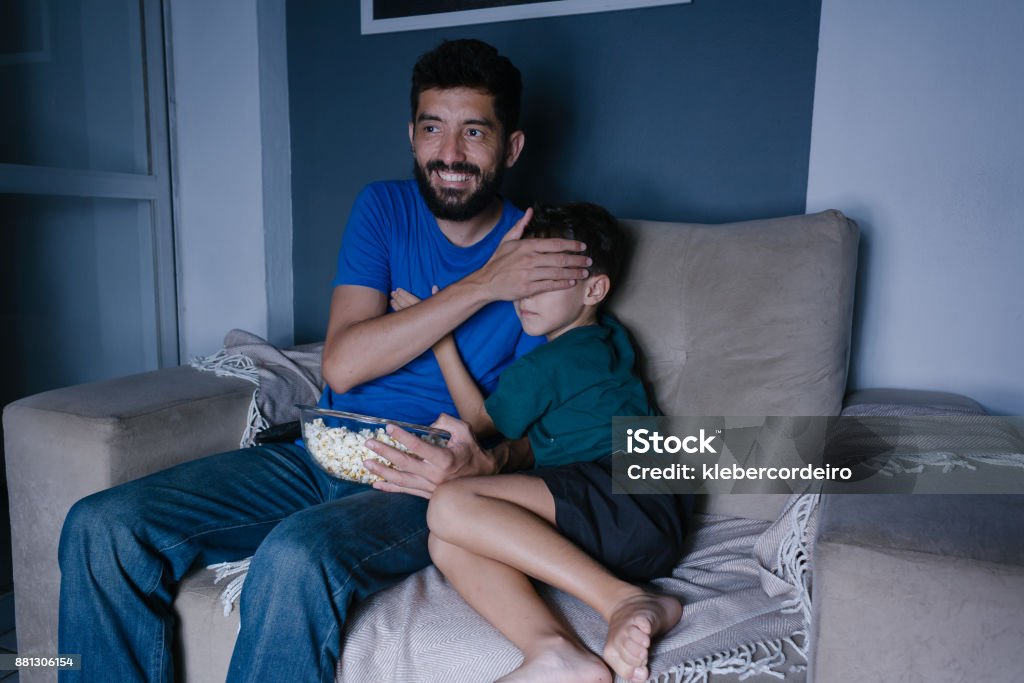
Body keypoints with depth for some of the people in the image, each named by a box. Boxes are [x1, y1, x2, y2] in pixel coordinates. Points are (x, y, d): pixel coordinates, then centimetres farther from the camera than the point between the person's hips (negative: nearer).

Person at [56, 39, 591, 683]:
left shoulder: (544, 256, -2)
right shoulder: (385, 208, 6)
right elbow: (343, 364, -8)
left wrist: (482, 460, -27)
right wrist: (484, 284, -14)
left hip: (423, 486, -3)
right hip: (321, 456, 4)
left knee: (298, 555, -34)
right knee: (102, 527, -10)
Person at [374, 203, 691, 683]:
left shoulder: (543, 365, -2)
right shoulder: (610, 339, 24)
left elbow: (481, 421, 14)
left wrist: (440, 336, 17)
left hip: (628, 502, -9)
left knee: (451, 504, -27)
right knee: (448, 545, -7)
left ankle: (626, 602, -25)